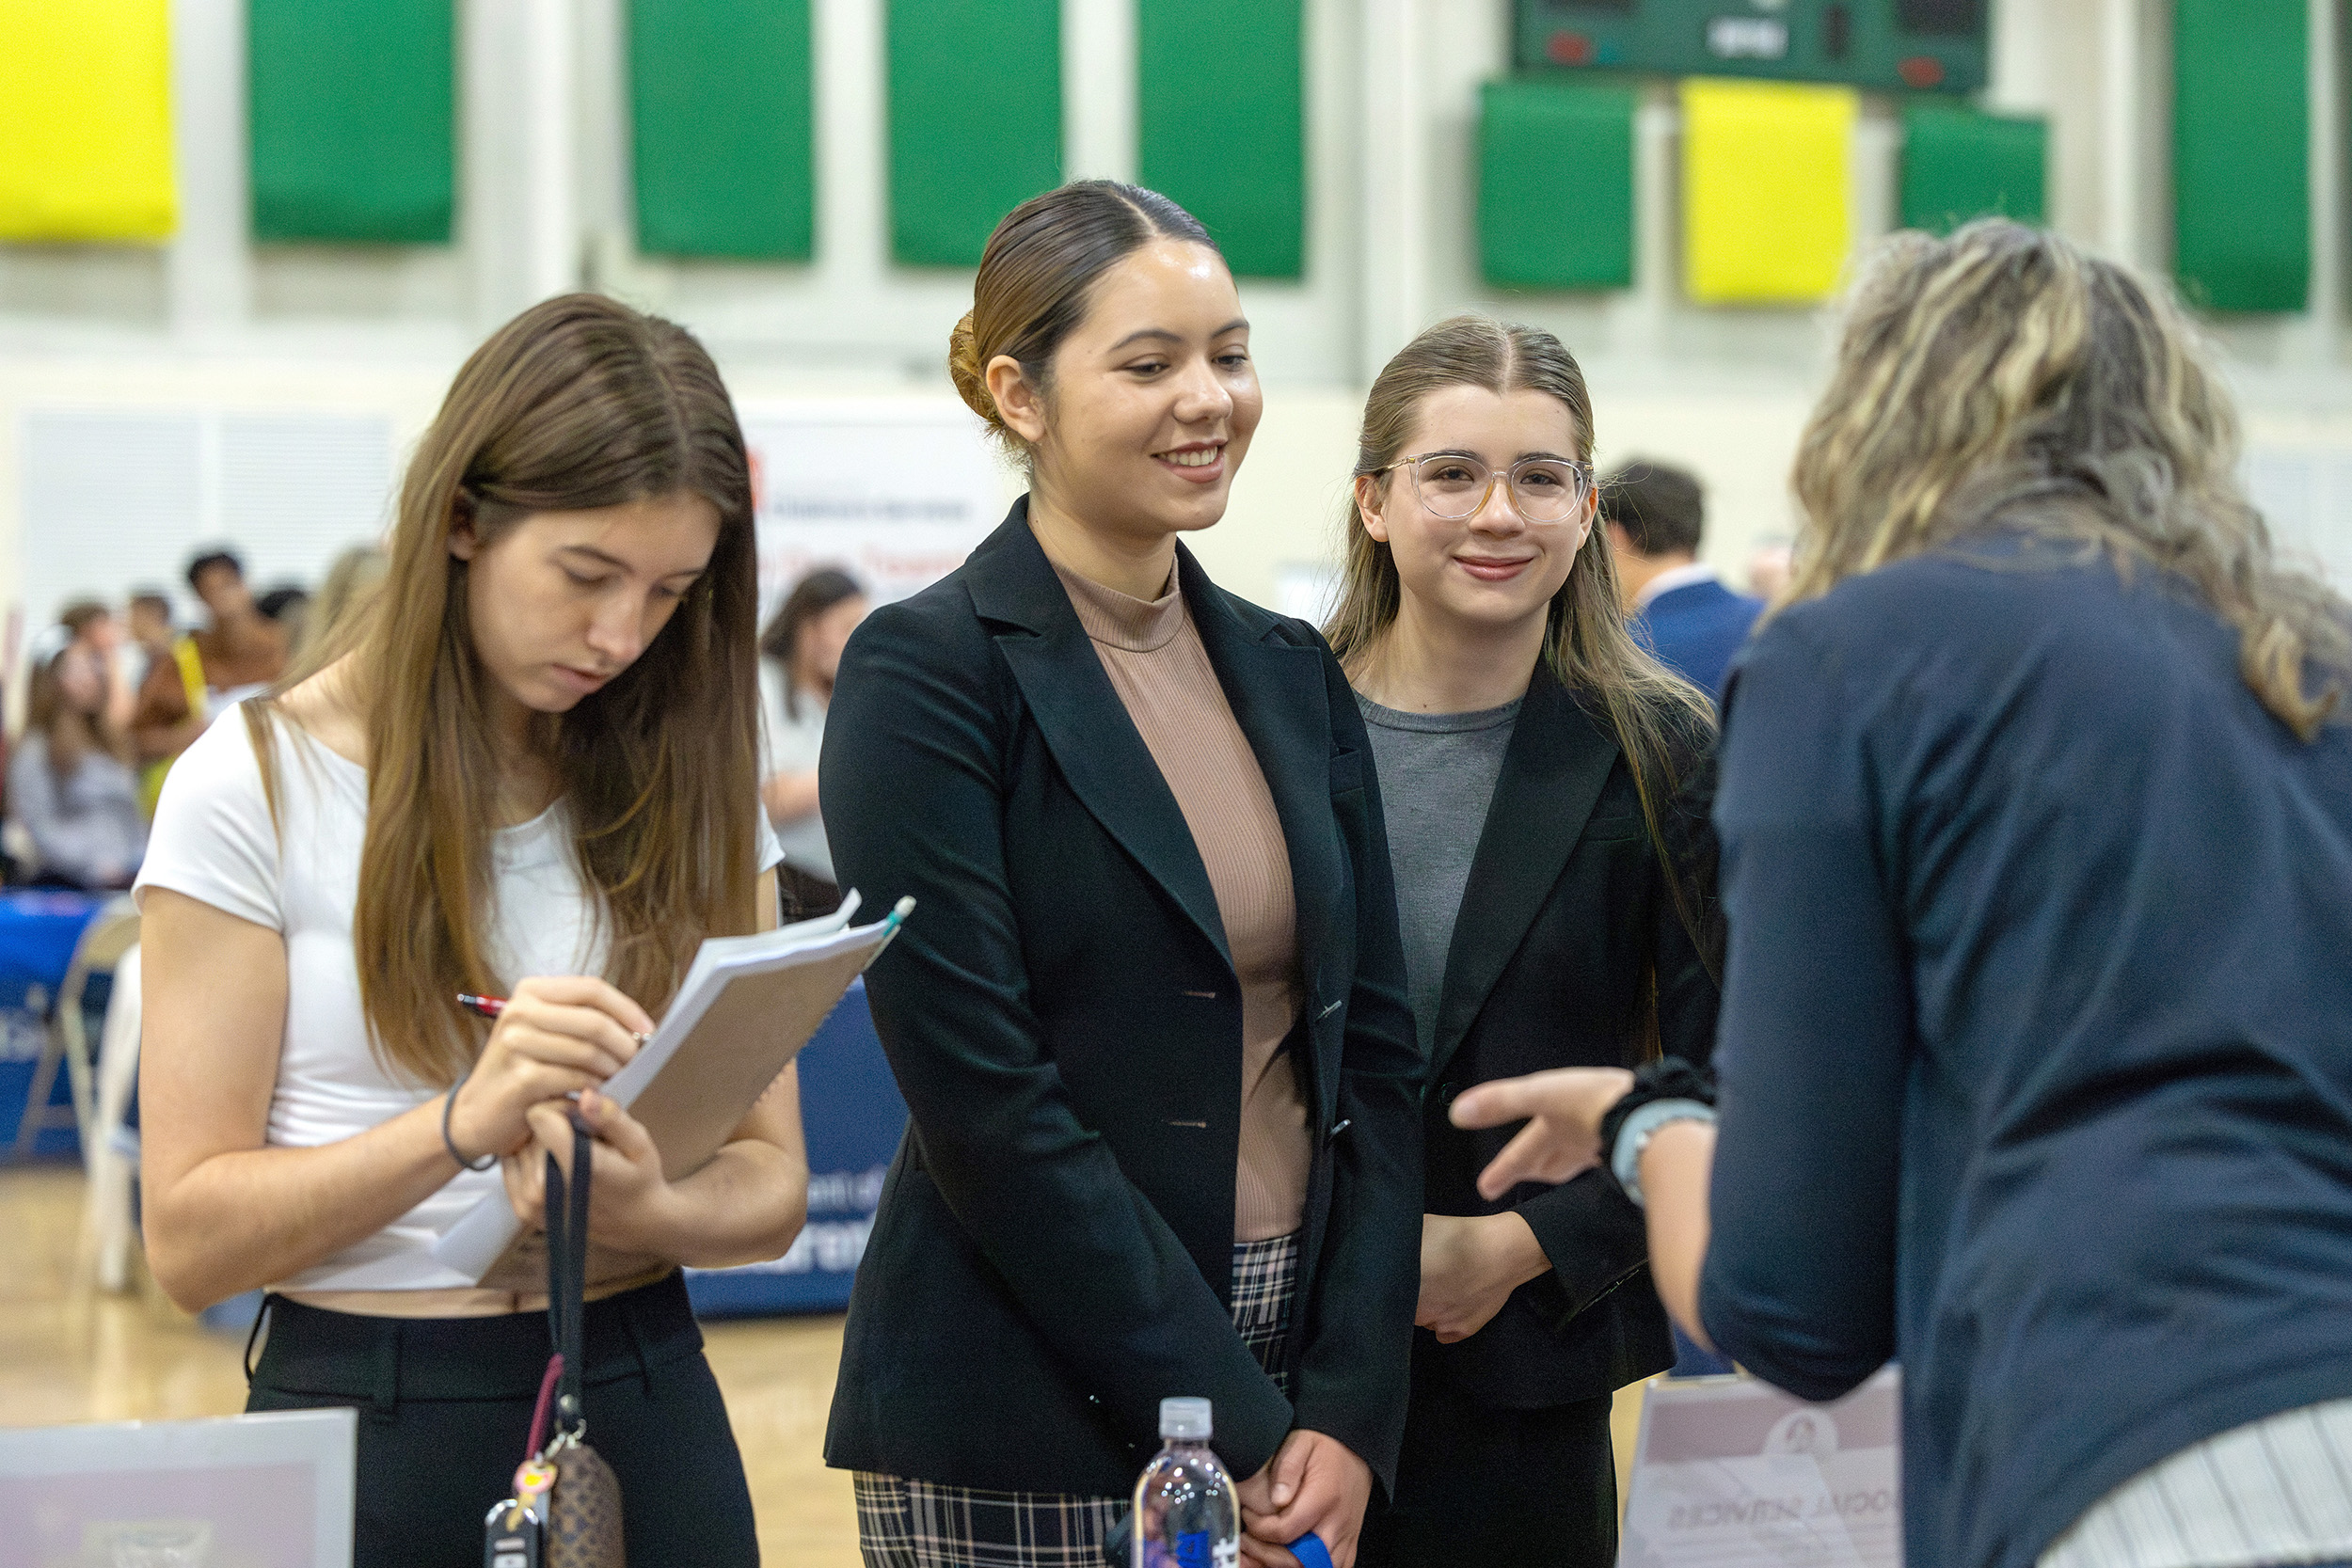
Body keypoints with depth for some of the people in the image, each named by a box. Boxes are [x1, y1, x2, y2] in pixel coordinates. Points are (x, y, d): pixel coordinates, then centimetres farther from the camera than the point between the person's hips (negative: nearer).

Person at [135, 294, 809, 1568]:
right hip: (369, 1423, -3)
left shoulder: (692, 786, 5)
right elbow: (190, 1239, -10)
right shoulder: (255, 785, -6)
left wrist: (641, 1211, -19)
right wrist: (464, 1121, -25)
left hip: (644, 1413, 3)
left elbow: (768, 1183, 3)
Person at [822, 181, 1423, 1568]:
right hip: (1016, 1445, -5)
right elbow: (984, 1102, -14)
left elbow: (1376, 1052, 8)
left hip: (1298, 1400, 5)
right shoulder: (929, 675, -8)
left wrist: (1347, 1413, -3)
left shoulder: (1291, 674, 10)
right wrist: (1230, 1429, -14)